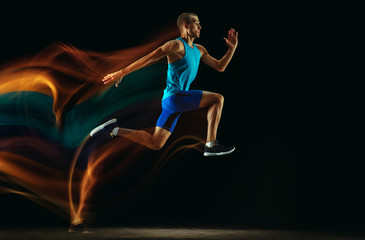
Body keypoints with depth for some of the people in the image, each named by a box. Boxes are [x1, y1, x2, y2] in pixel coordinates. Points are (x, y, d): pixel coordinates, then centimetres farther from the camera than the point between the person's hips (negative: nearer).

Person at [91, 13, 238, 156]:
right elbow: (148, 59, -11)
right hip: (174, 96, -9)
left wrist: (232, 48, 12)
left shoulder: (199, 50, 19)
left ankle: (114, 130, 12)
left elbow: (219, 67, 25)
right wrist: (121, 73, -13)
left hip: (172, 102, 9)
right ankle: (211, 145, -13)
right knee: (217, 99, -11)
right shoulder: (177, 45, -9)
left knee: (155, 144, 8)